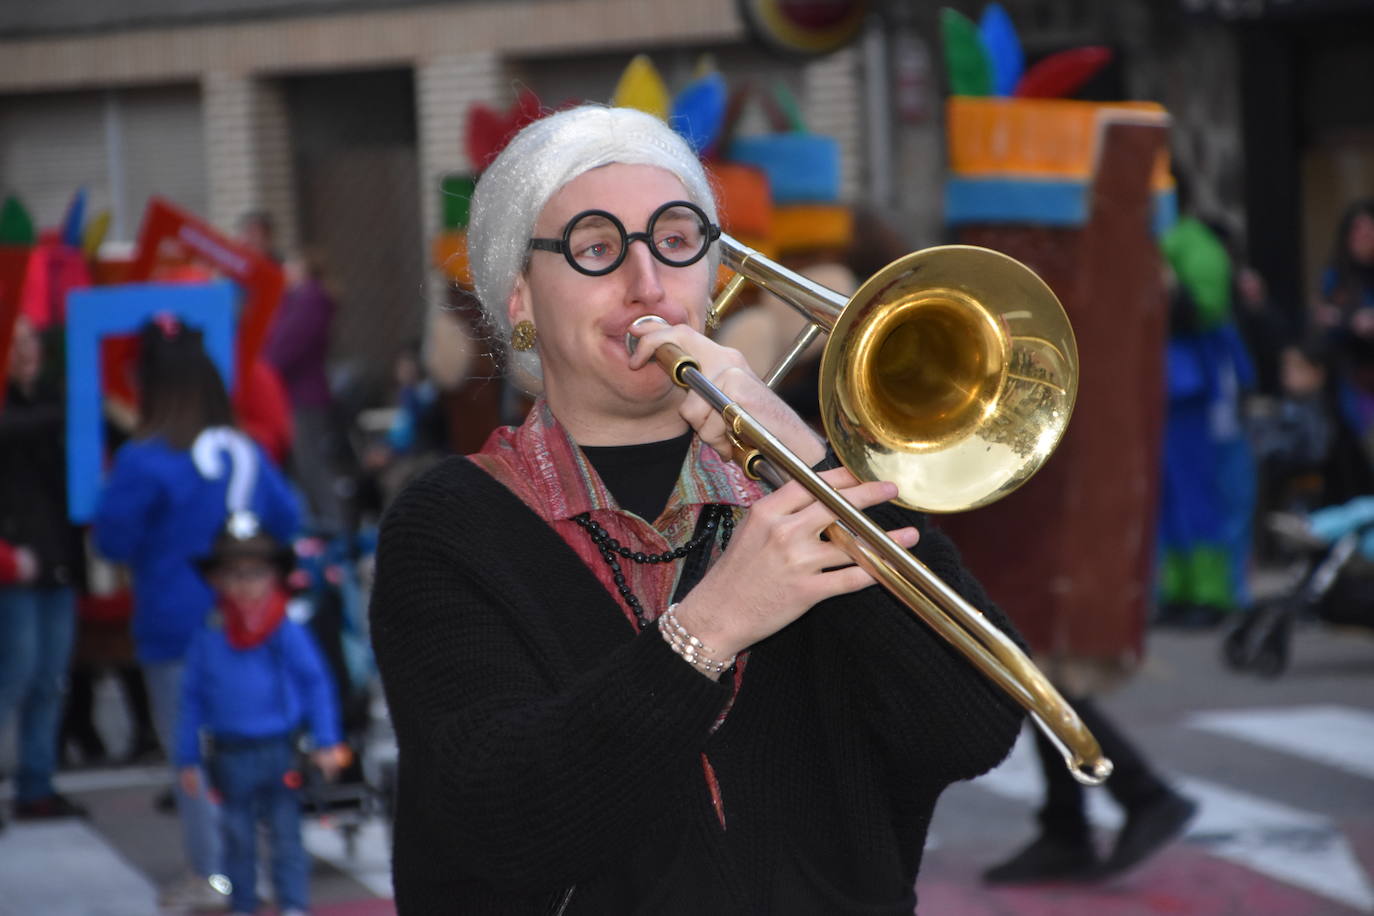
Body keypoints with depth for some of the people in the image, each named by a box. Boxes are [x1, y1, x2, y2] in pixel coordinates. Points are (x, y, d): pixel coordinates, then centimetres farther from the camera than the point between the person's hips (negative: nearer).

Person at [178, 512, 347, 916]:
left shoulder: (288, 633, -6)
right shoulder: (208, 639, -1)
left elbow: (316, 684, -2)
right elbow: (193, 698, 5)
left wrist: (326, 744, -6)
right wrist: (188, 759, 4)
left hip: (279, 751, -2)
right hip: (231, 756, 2)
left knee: (286, 834, 3)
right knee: (238, 837, 12)